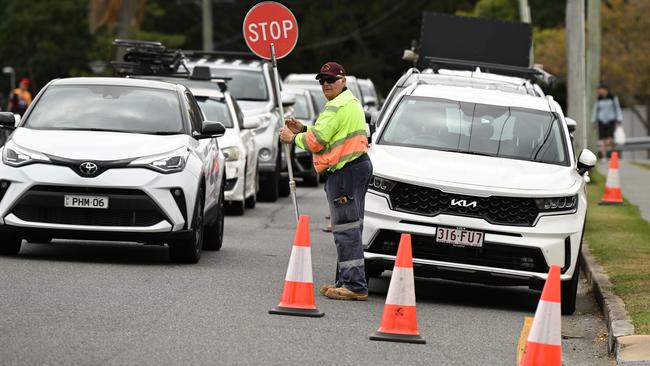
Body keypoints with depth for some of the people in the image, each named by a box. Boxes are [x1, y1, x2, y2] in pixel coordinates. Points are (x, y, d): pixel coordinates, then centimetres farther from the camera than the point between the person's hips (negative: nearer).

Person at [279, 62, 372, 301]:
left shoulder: (336, 107, -13)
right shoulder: (351, 101, 21)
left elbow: (316, 141, -17)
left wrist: (293, 138, 0)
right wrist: (302, 129, 15)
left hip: (345, 171, -11)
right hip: (359, 165, 11)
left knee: (346, 229, -12)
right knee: (350, 229, 15)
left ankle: (354, 285, -16)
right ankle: (347, 281, 21)